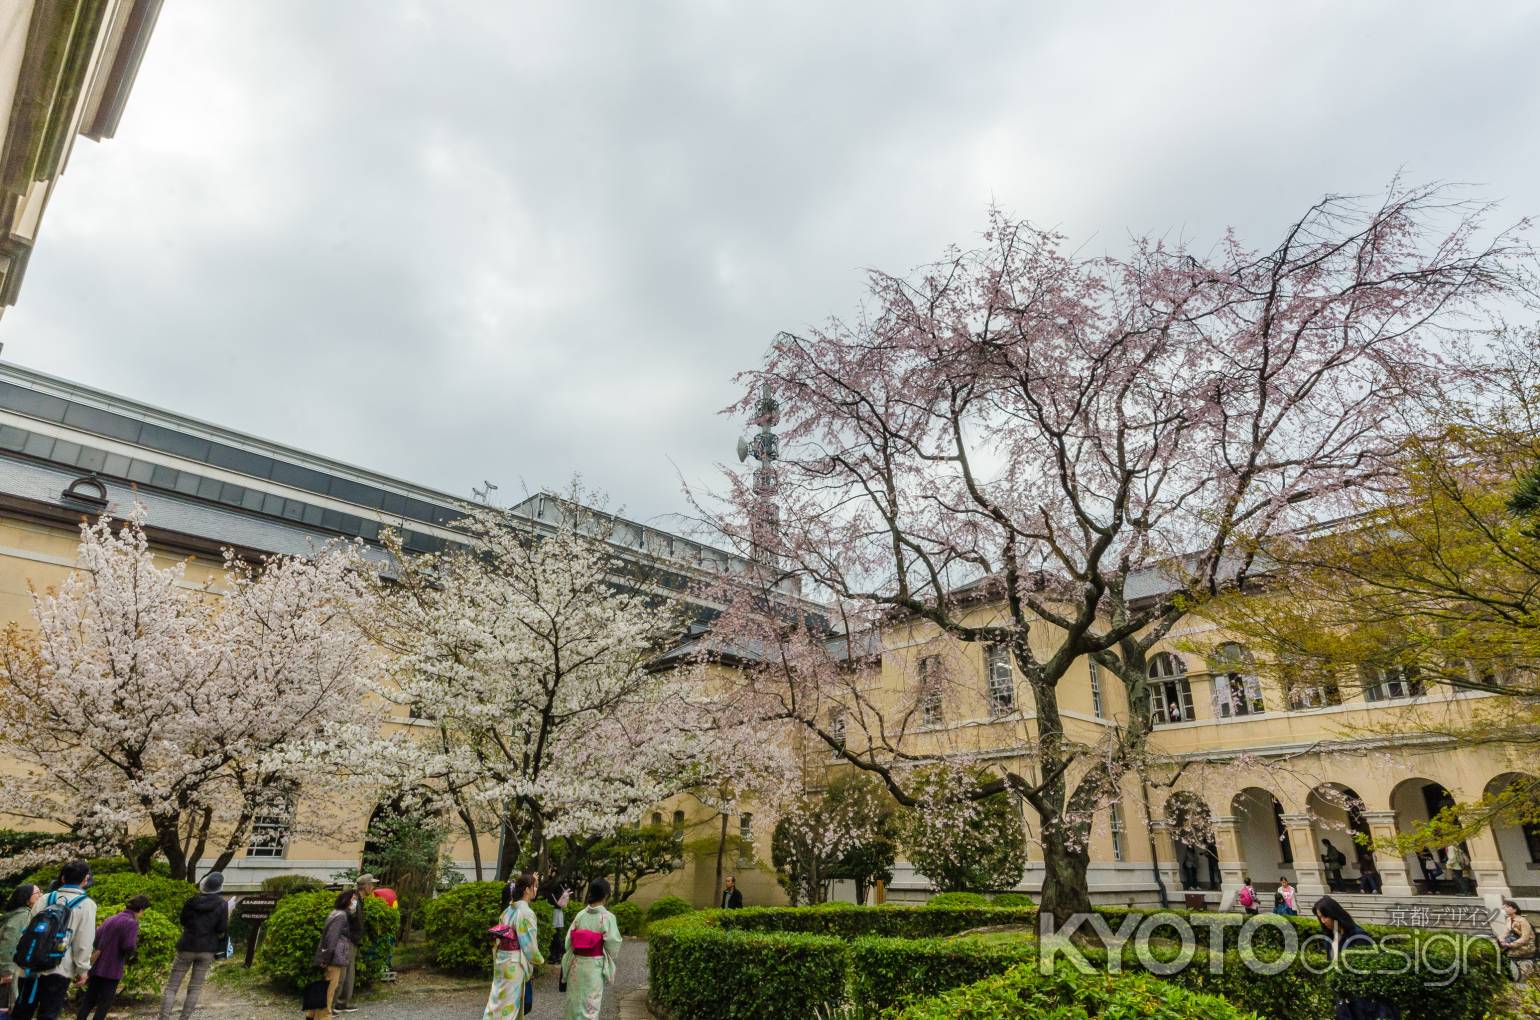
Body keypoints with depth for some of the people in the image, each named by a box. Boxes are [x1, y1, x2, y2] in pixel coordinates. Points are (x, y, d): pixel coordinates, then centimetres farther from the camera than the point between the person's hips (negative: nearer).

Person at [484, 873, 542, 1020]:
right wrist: (540, 959, 1)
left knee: (497, 1001, 14)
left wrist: (498, 955, 21)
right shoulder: (526, 912, -18)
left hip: (501, 958, 7)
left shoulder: (508, 910, 6)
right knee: (509, 1004, 4)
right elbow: (529, 944, -15)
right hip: (515, 963, -7)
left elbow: (499, 936, 11)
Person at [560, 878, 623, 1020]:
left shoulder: (580, 915, -3)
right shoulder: (607, 917, -13)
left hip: (576, 963, 4)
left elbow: (569, 940, 0)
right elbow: (613, 945, -12)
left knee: (575, 999, 16)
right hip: (594, 965, -3)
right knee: (591, 1002, 7)